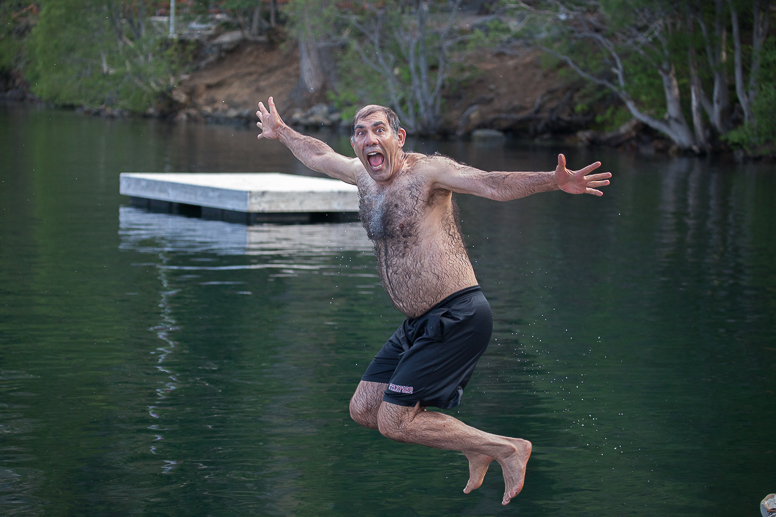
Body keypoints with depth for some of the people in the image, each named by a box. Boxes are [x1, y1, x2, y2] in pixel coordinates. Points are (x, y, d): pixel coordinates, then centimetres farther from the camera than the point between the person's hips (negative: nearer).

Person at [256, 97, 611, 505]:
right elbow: (319, 156, 31)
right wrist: (281, 132, 44)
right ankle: (477, 447, 19)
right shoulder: (363, 173, 9)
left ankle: (507, 450, 1)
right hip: (420, 323, 9)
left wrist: (553, 181, -45)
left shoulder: (427, 171, -14)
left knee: (394, 422, -10)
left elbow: (492, 184, -29)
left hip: (459, 318, -9)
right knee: (363, 409, 12)